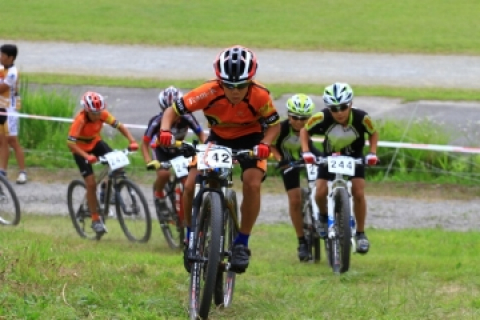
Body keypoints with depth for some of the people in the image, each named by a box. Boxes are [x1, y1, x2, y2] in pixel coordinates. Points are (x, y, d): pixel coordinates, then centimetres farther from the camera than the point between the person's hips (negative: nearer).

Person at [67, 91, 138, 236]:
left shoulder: (103, 115, -20)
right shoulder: (80, 120, -32)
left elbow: (120, 126, -17)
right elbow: (71, 144, -35)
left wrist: (132, 141, -33)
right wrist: (87, 156, -48)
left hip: (96, 143, 4)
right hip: (81, 148, -4)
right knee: (91, 184, -11)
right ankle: (95, 220, 0)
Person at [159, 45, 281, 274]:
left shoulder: (259, 96, -30)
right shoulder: (209, 92, -30)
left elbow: (274, 124, -13)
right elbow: (173, 110, -21)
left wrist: (264, 144, -33)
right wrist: (165, 131, -41)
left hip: (250, 139, -1)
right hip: (218, 138, 1)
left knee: (252, 184, -26)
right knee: (191, 185, -15)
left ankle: (242, 243, -8)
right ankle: (191, 238, 10)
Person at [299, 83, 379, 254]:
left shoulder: (361, 118, -30)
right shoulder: (323, 117, -31)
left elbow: (373, 133, -9)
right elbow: (304, 131, -12)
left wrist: (372, 153, -21)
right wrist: (306, 151, -25)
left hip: (354, 157, -1)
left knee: (358, 193, -15)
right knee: (320, 193, -13)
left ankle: (361, 233, 1)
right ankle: (324, 216, 21)